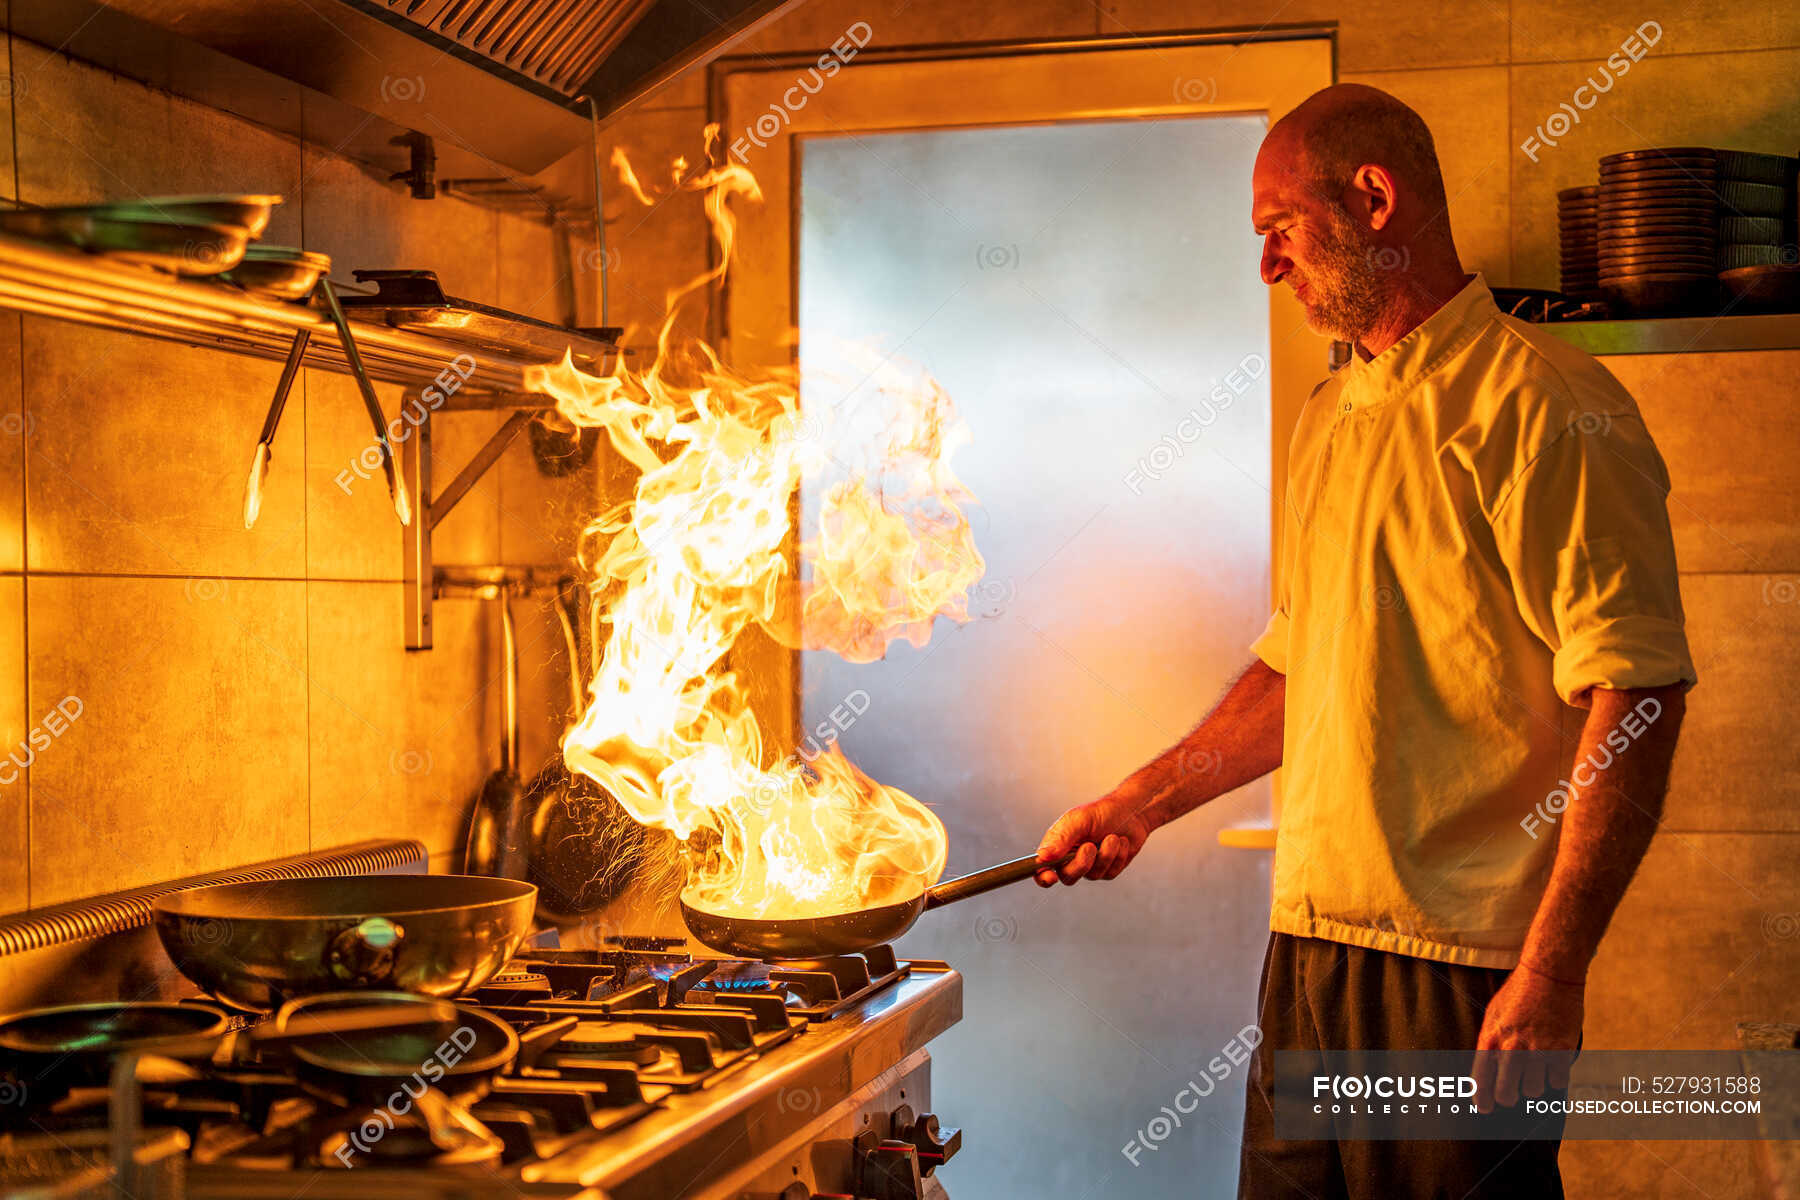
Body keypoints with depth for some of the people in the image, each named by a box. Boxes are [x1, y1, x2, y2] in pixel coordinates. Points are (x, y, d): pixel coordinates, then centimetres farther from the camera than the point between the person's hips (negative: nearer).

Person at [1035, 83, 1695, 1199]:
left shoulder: (1542, 403, -10)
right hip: (1310, 945, 8)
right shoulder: (1328, 420, 17)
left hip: (1465, 971, -8)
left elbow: (1634, 693, -17)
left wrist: (1553, 973, -21)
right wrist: (1145, 802, 19)